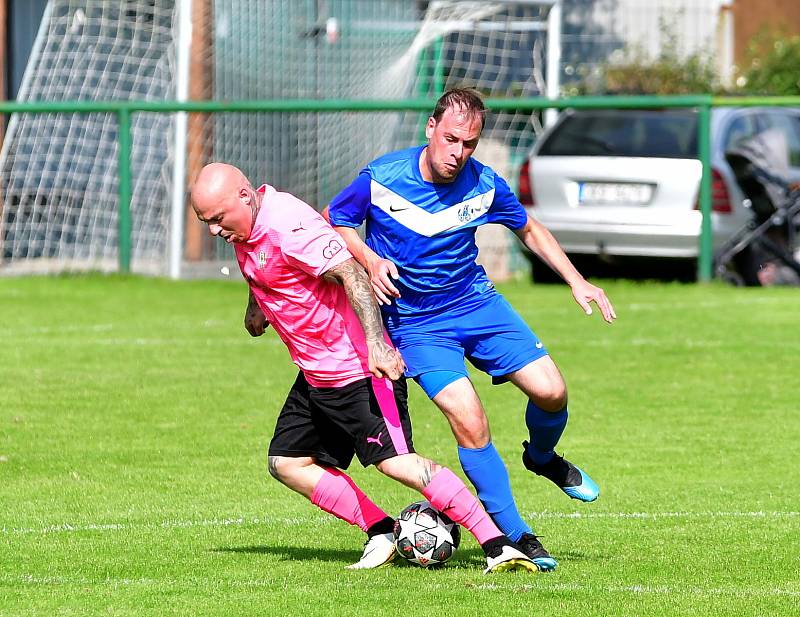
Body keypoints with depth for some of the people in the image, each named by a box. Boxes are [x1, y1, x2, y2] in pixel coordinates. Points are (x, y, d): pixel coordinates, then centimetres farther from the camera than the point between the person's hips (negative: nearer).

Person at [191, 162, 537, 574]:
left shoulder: (288, 225, -23)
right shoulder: (245, 228, 5)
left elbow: (351, 274, -30)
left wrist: (375, 342, -38)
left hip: (359, 368, -10)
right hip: (316, 375, 10)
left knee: (395, 461, -19)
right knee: (287, 463, 9)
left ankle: (497, 546, -19)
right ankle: (381, 533, 8)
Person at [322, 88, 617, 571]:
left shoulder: (485, 185, -9)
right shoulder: (382, 178, -17)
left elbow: (530, 229, 11)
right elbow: (332, 221, 0)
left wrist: (577, 282, 5)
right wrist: (371, 261, -17)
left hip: (477, 301, 3)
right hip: (415, 323, -3)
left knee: (551, 391, -10)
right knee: (469, 421, -19)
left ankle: (543, 457, 27)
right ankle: (514, 536, -6)